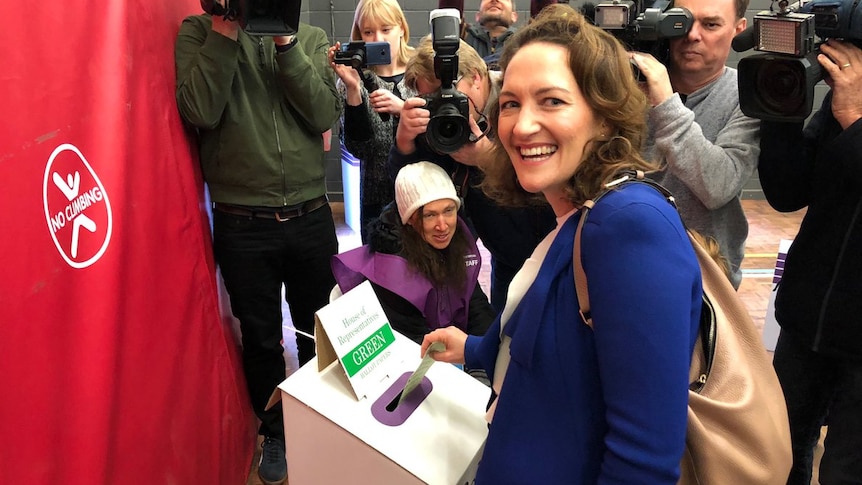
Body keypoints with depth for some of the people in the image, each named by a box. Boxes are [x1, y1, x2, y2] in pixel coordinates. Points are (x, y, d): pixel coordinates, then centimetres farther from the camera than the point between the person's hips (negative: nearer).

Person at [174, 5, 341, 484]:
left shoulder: (311, 38, 4)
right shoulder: (199, 30, -2)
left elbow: (323, 114, -10)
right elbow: (201, 112, -16)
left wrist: (285, 40, -15)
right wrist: (225, 28, -16)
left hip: (311, 218, 2)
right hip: (242, 225, -2)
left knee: (318, 333, 17)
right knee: (260, 338, 13)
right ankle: (275, 432, 37)